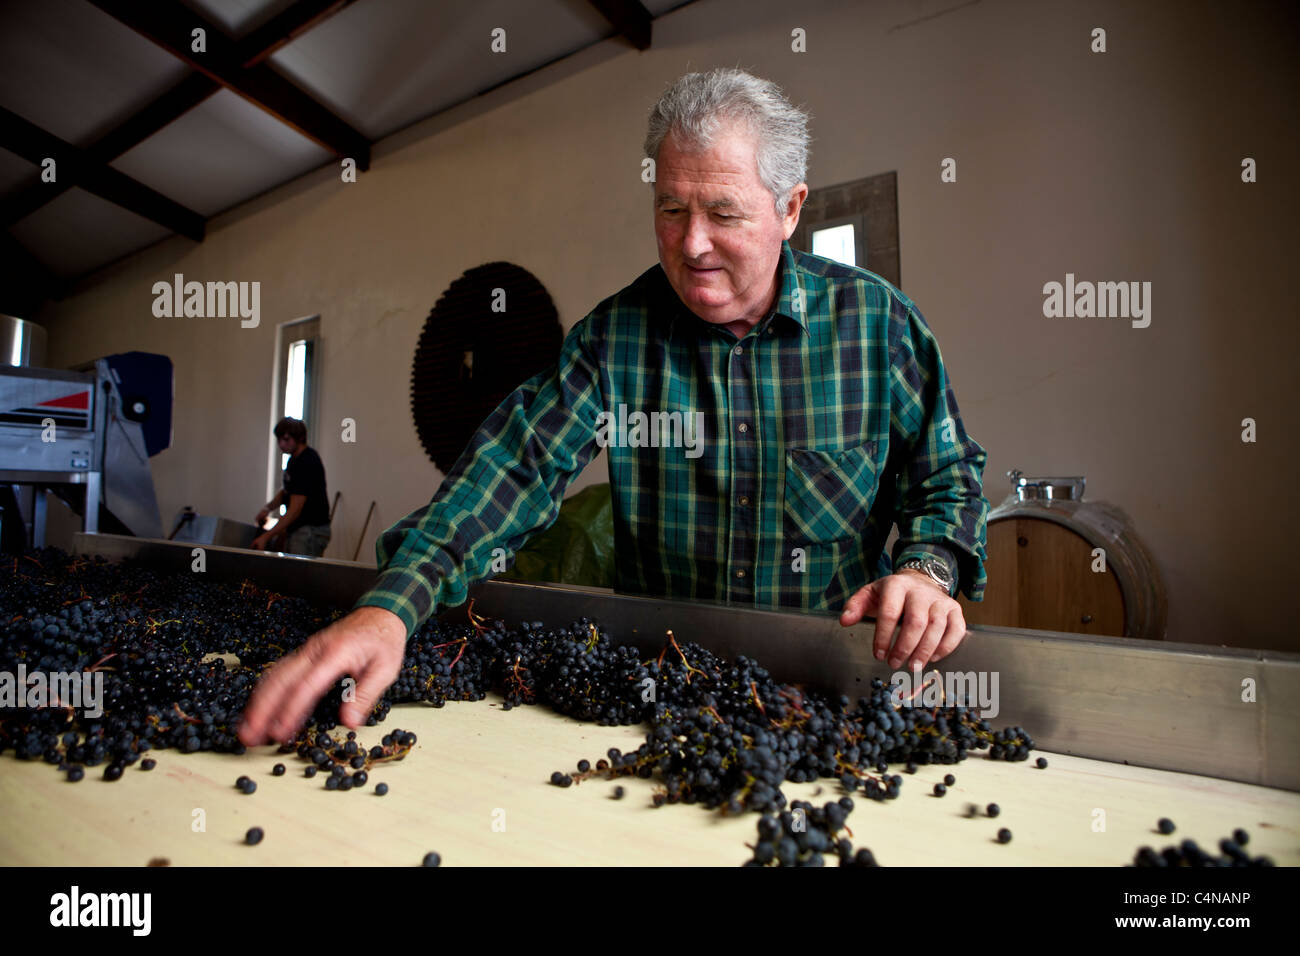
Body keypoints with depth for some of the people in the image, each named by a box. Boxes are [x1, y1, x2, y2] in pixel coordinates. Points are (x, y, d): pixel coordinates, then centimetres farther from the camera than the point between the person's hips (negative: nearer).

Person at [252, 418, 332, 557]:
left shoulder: (307, 463, -19)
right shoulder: (294, 458, 12)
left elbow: (295, 509, -22)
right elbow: (287, 491, 22)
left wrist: (266, 537, -22)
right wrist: (268, 508, 2)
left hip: (312, 531, -10)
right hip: (296, 529, 10)